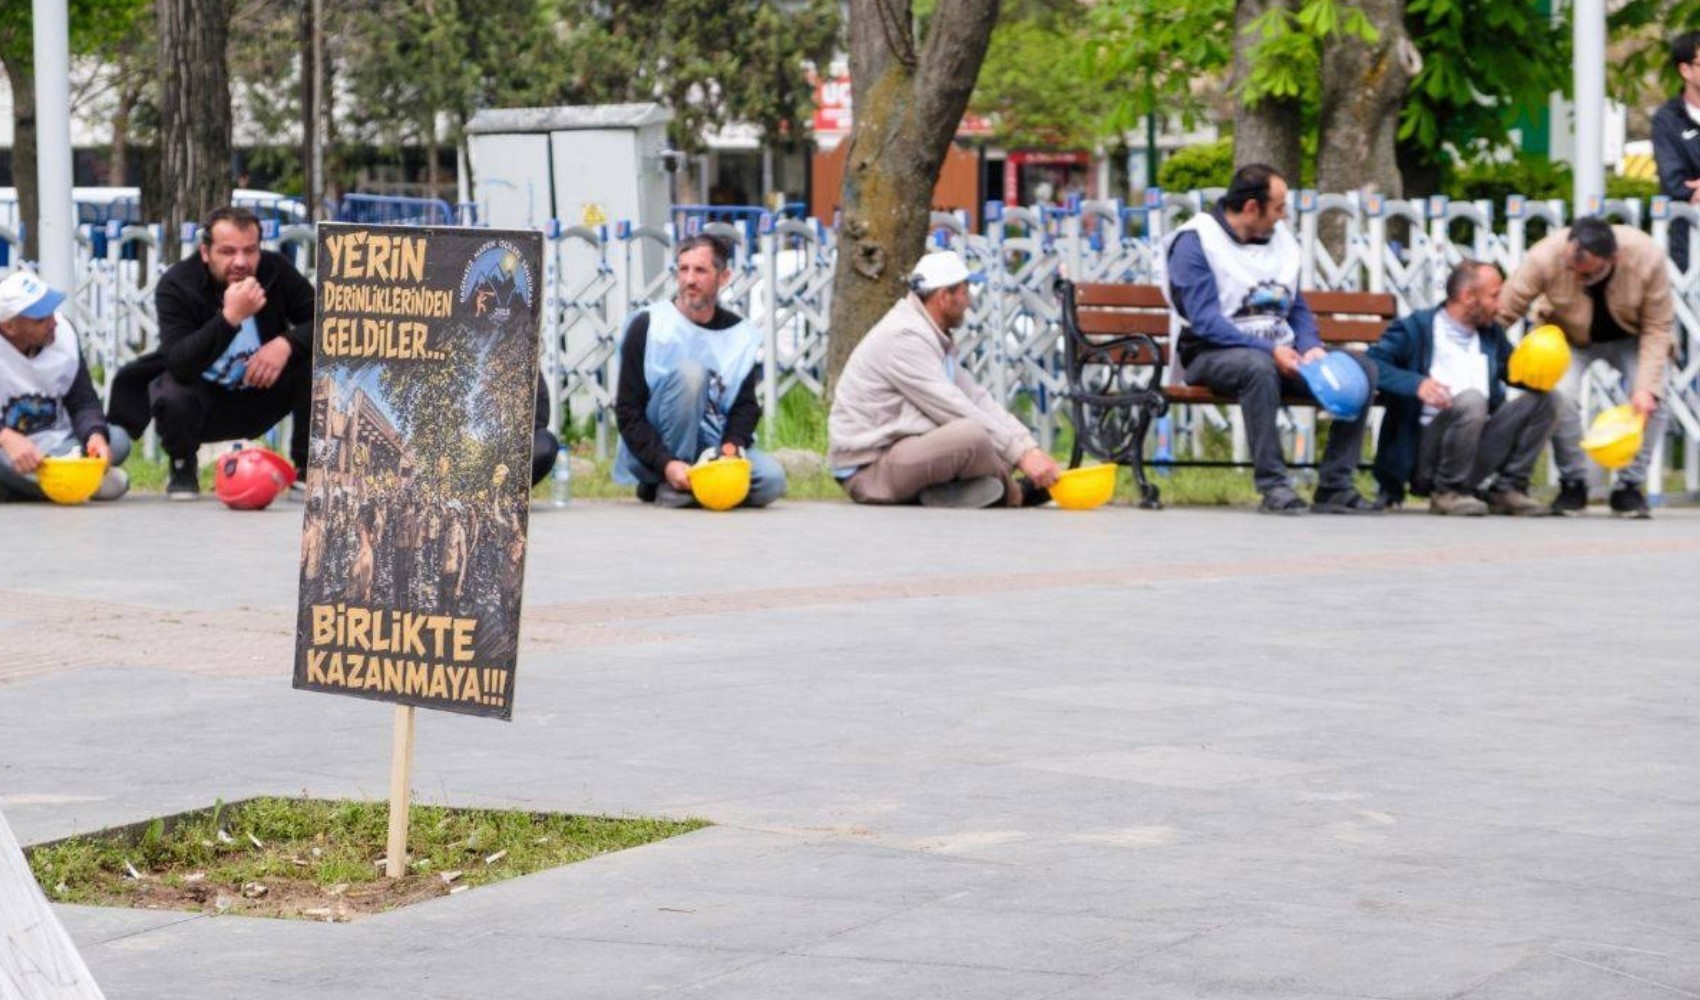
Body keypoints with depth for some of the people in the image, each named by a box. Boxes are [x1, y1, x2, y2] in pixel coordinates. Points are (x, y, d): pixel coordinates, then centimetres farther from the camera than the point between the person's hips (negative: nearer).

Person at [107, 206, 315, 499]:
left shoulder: (276, 270, -12)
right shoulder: (176, 285, -21)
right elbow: (179, 365, -34)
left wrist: (286, 343, -32)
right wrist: (230, 317, -45)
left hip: (261, 395, 3)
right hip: (202, 399, -3)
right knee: (171, 398, -37)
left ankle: (306, 469, -4)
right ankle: (182, 468, -1)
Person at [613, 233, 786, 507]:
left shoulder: (742, 335, 4)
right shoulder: (647, 327, -8)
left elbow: (746, 407, 2)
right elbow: (628, 412, -11)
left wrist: (731, 446, -21)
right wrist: (667, 464, -24)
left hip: (712, 449, 4)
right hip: (653, 456, -4)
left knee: (771, 480, -25)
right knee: (690, 372, -28)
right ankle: (669, 488, -21)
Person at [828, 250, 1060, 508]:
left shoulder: (936, 338, 15)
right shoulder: (905, 338, -18)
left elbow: (976, 399, 10)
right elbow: (957, 411, -22)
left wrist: (1032, 449, -1)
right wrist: (1022, 454, -21)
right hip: (867, 472, -10)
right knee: (973, 435, -28)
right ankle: (1015, 495, -3)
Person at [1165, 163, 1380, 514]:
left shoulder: (1280, 240, 15)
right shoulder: (1195, 242, -7)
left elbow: (1297, 308, 17)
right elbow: (1205, 322, -17)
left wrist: (1311, 347, -6)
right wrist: (1270, 349, -25)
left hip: (1279, 353, 7)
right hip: (1214, 354, -7)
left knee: (1362, 369, -11)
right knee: (1259, 366, -41)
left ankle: (1335, 487, -12)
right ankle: (1274, 486, -36)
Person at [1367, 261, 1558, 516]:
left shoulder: (1491, 334, 21)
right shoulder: (1417, 328, 0)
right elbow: (1370, 363, -11)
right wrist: (1416, 383, -28)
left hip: (1479, 446, 6)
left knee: (1542, 400, -4)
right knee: (1471, 399, -33)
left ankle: (1507, 490, -1)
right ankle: (1447, 493, -17)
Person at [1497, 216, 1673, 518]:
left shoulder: (1648, 259, -33)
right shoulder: (1544, 258, -35)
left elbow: (1657, 329, -23)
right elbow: (1503, 314, -26)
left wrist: (1647, 387, -30)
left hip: (1629, 339, 0)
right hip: (1569, 339, 0)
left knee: (1656, 398, -22)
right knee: (1560, 395, -26)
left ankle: (1629, 486, -4)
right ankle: (1572, 484, -4)